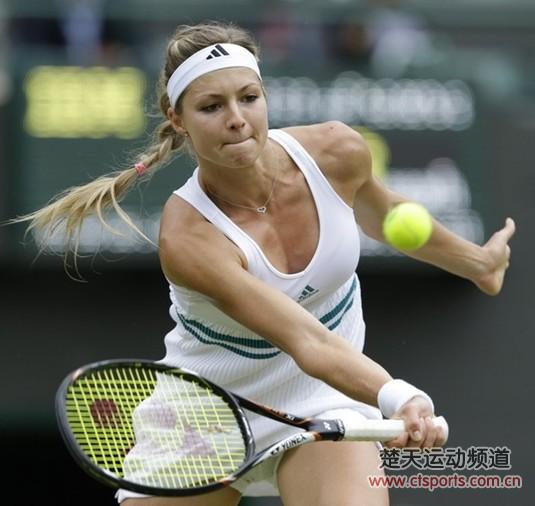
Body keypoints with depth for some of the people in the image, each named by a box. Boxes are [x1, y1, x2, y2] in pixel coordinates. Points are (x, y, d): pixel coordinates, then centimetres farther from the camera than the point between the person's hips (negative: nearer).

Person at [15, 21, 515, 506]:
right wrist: (396, 399, -54)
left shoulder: (336, 152, -16)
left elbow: (380, 212, 10)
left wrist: (476, 261, 24)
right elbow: (310, 344, -37)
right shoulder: (187, 240, -31)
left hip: (321, 406, 2)